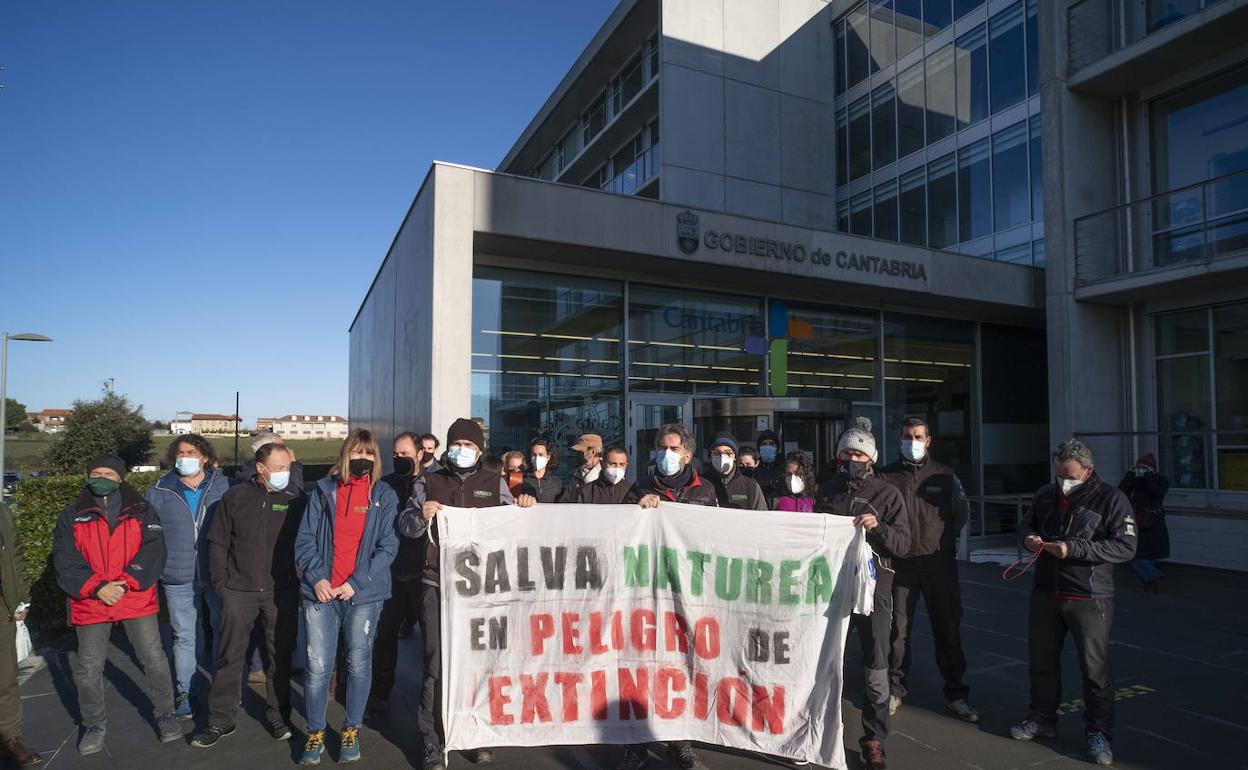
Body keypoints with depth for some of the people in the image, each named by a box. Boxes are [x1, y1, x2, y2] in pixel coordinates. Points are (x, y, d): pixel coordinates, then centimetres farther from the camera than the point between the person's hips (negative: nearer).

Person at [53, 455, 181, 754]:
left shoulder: (142, 511, 2)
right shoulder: (72, 517, 5)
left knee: (153, 659, 2)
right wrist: (97, 587, -16)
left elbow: (153, 553, -6)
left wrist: (123, 584, -18)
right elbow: (65, 562, -3)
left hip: (137, 599, -1)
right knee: (88, 668, 11)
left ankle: (164, 714, 20)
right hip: (90, 603, 2)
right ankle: (93, 726, 31)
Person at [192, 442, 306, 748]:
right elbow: (218, 542, 6)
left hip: (281, 592, -1)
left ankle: (278, 716, 24)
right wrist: (220, 582, 2)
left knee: (280, 656, 10)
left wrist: (299, 582, -2)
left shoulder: (296, 497, -3)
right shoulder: (235, 497, 1)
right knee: (230, 657, 8)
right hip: (239, 591, 1)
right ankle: (220, 720, 23)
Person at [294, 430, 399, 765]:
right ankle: (315, 733, 22)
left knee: (359, 664, 9)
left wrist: (355, 583, -11)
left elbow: (387, 548, -3)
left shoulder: (385, 496, 2)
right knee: (317, 667, 2)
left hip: (364, 594, 0)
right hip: (321, 593, 0)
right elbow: (304, 539, 3)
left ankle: (351, 731, 26)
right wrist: (316, 578, -9)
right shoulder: (323, 490, 5)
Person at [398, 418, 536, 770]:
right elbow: (406, 526, 4)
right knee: (437, 663, 0)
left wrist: (523, 508, -10)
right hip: (438, 586, -1)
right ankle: (432, 741, 14)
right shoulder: (428, 482, 8)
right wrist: (422, 515, -17)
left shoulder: (495, 484, 9)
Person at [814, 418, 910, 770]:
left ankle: (874, 741, 16)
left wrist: (878, 526, -20)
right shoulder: (827, 492, 9)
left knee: (876, 671, 1)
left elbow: (903, 544, -4)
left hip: (874, 587, -2)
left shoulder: (887, 494, 1)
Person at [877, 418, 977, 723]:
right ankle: (895, 691, 18)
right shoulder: (887, 476, 3)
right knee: (898, 630, 4)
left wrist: (943, 539, 6)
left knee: (948, 629, 7)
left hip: (939, 564, 1)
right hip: (901, 564, -1)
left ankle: (955, 694, 21)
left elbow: (961, 514, 13)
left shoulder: (945, 476, 6)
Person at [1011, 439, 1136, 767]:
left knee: (1095, 667, 4)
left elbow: (1126, 547, -18)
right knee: (1041, 660, 16)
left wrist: (1073, 549, -25)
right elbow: (1026, 524, 20)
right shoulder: (1046, 494, 6)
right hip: (1045, 593, 6)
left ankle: (1098, 732, 20)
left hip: (1088, 598, -5)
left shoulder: (1111, 499, -11)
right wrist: (1028, 537, -4)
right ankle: (1042, 719, 32)